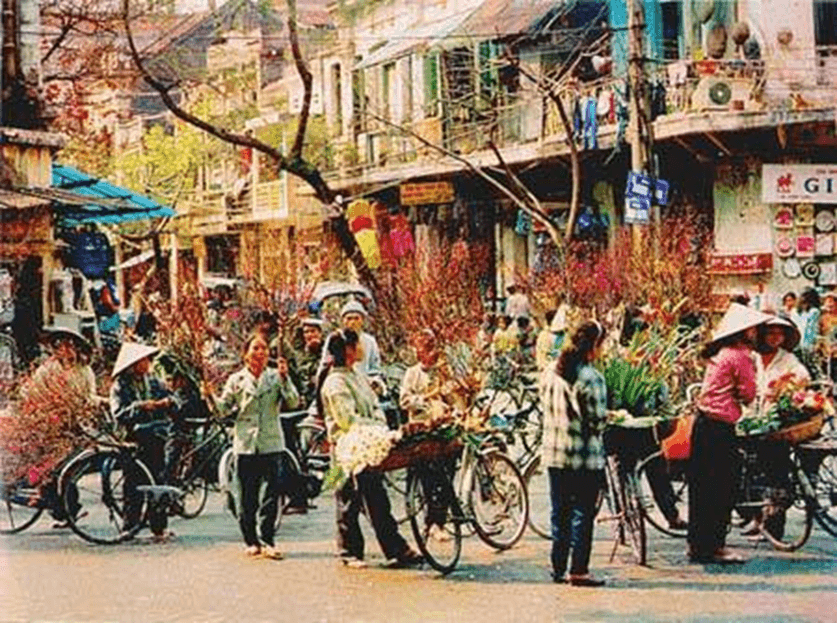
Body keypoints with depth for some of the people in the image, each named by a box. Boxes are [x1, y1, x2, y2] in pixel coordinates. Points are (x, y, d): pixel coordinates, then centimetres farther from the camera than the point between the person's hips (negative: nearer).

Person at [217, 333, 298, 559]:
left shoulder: (276, 378, 4)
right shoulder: (236, 380, 5)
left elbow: (293, 402, -7)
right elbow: (223, 409, 5)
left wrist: (284, 379, -17)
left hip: (271, 443, 0)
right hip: (245, 444, 0)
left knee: (272, 493, -6)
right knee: (247, 496, 4)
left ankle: (267, 541, -1)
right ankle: (251, 541, 15)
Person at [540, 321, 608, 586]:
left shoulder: (550, 373, 4)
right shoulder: (591, 378, -17)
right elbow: (597, 420, -15)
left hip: (553, 453, 6)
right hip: (585, 456, -6)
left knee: (560, 512, 14)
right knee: (583, 513, 2)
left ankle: (558, 567, 18)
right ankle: (578, 570, 3)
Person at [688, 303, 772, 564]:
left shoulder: (719, 354, 14)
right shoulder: (740, 356, -13)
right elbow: (748, 395, -10)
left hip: (703, 423, 9)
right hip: (720, 428, -9)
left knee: (702, 486, 14)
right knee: (722, 489, -2)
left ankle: (698, 545, 21)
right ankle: (713, 546, 1)